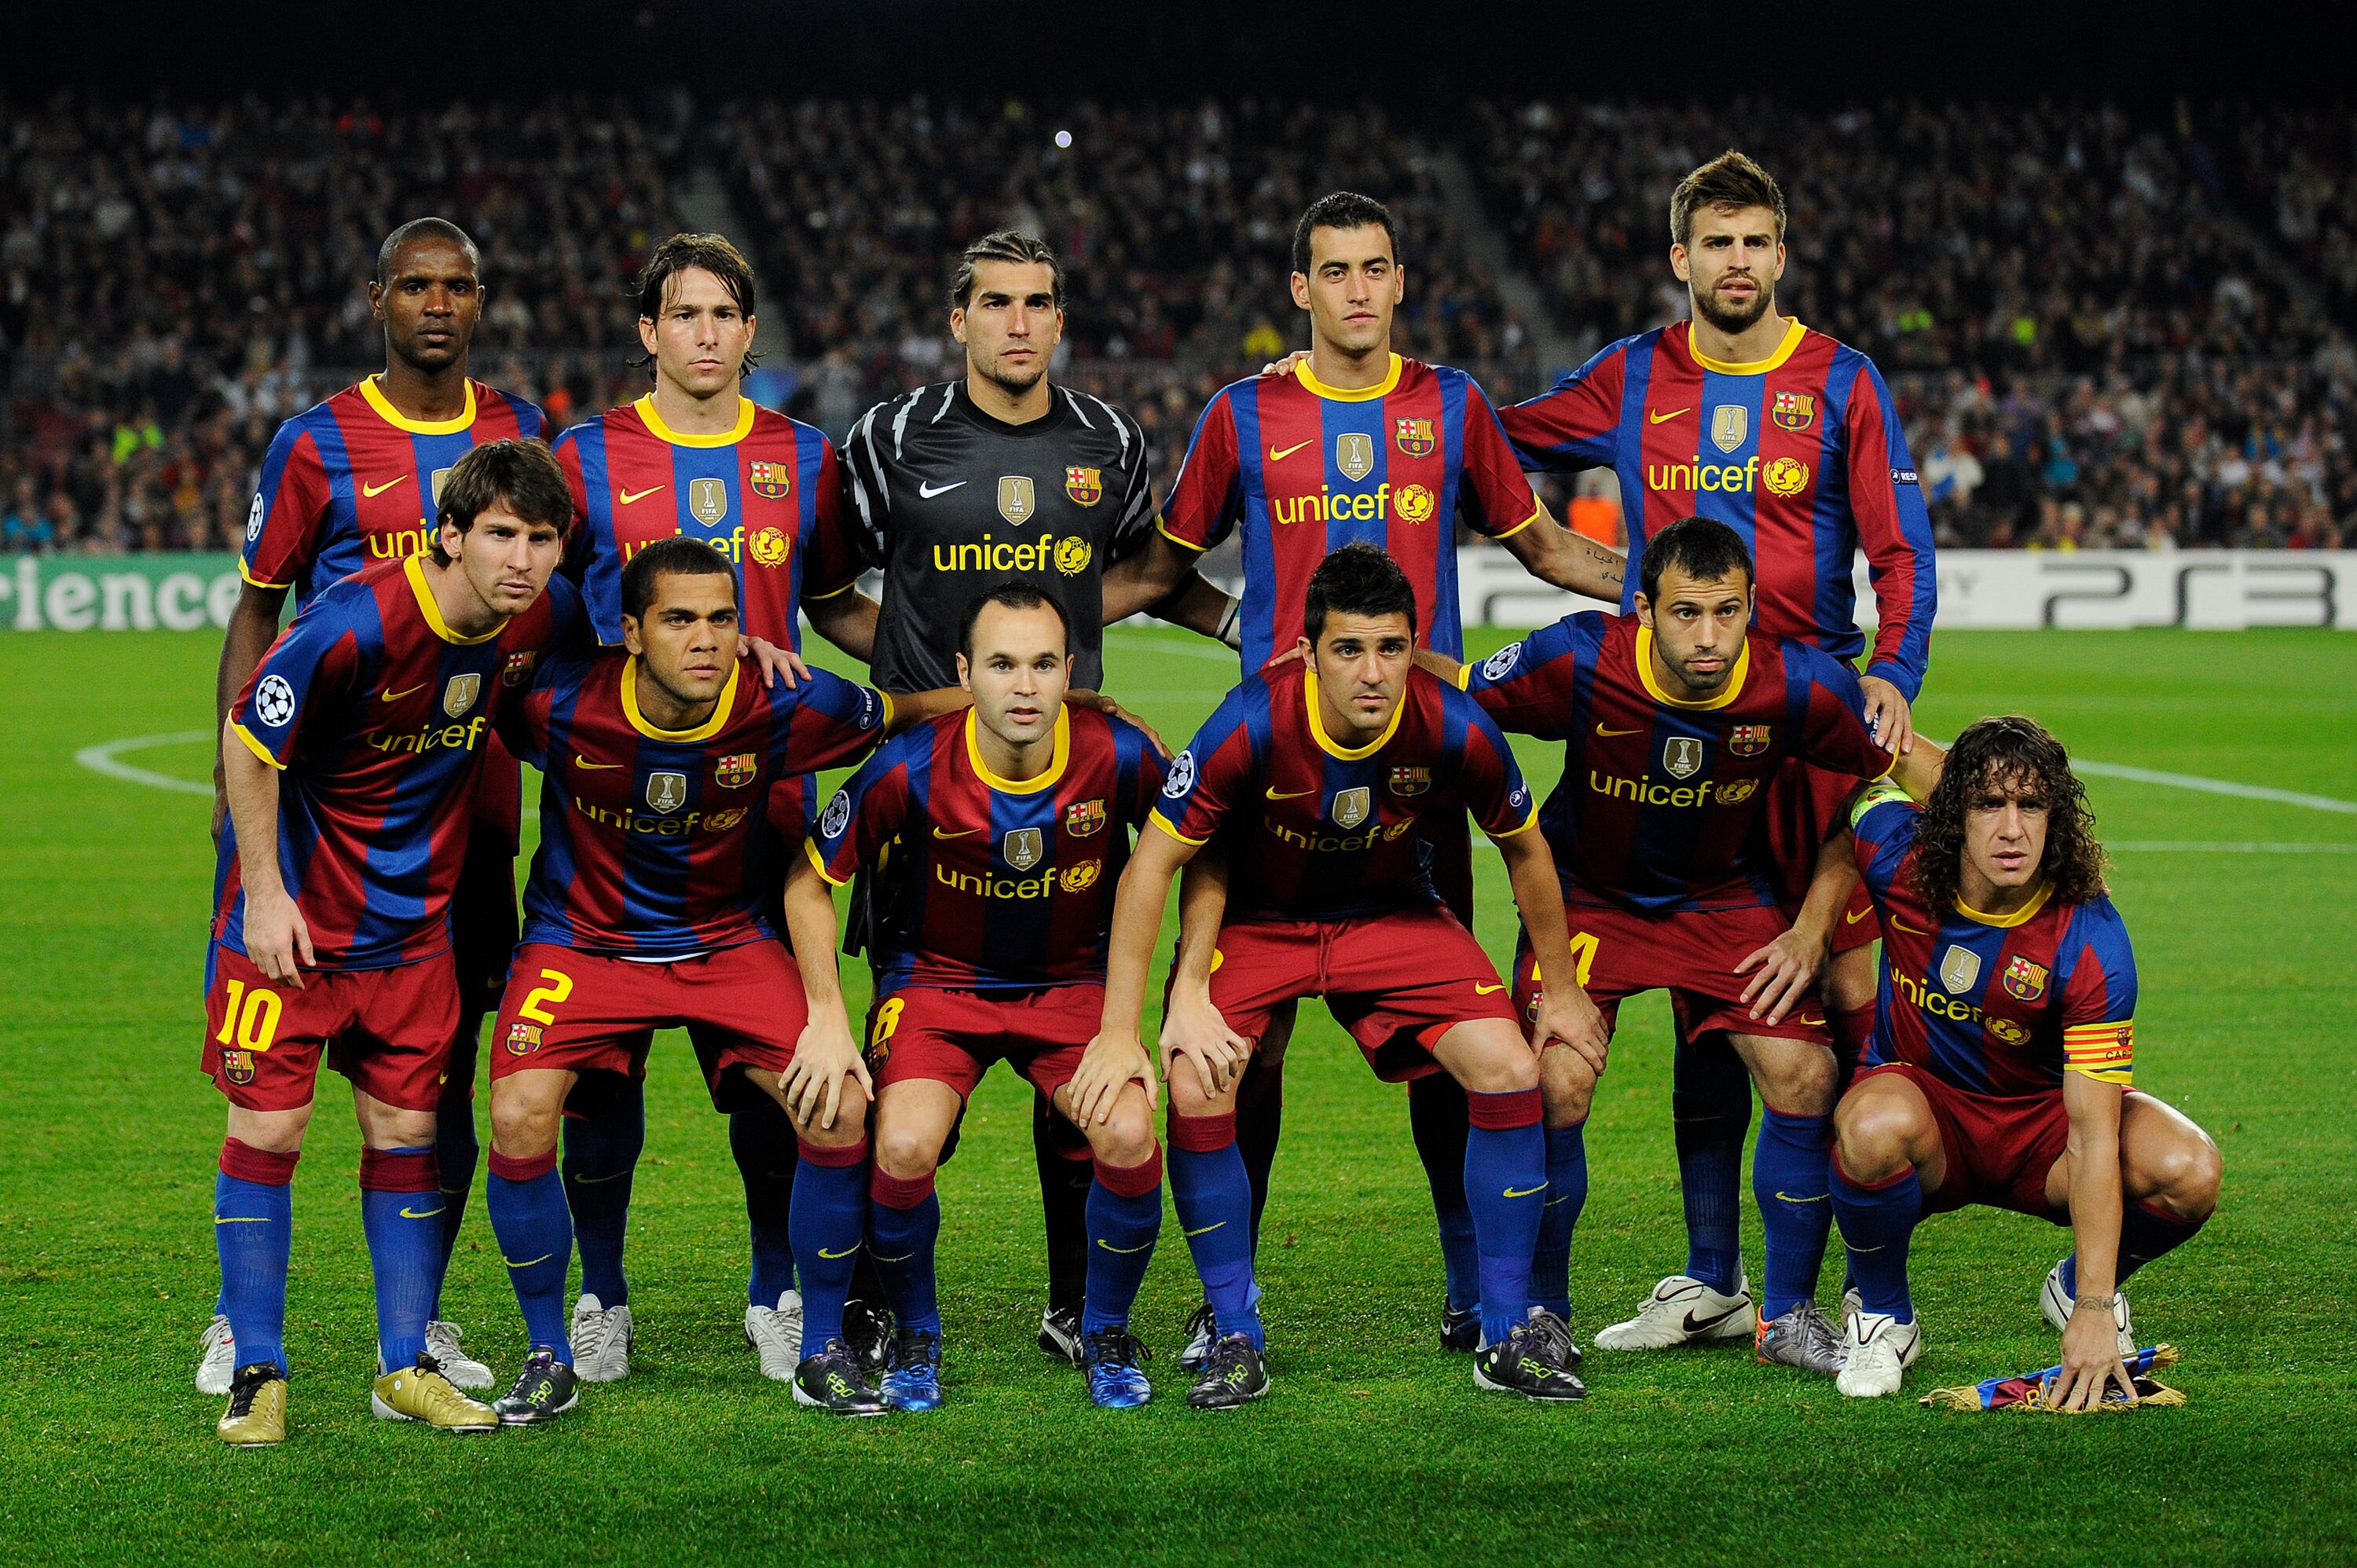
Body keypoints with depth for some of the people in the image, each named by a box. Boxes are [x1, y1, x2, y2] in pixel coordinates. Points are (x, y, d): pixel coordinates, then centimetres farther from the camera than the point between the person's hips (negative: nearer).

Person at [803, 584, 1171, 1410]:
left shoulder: (1120, 755, -17)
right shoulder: (912, 769, -20)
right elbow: (813, 878, -6)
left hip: (1072, 980, 1)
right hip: (936, 978, -1)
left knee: (1130, 1136, -25)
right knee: (904, 1148, -27)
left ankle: (1106, 1334, 4)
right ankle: (915, 1337, 3)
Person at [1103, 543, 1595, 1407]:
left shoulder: (1454, 729, -25)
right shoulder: (1253, 723, -31)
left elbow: (1525, 851, -4)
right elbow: (1152, 864, -21)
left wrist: (1562, 989, 5)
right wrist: (1119, 1030, -22)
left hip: (1393, 915, 2)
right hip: (1256, 920, -1)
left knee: (1511, 1071, -16)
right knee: (1194, 1091, -23)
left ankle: (1508, 1338, -1)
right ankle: (1236, 1343, -7)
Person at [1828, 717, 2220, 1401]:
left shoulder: (2090, 941, -26)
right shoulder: (1899, 855, -21)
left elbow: (2092, 1136, -27)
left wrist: (2093, 1310, -33)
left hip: (2039, 1121, 0)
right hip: (1922, 1097, 0)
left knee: (2188, 1174, -29)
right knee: (1878, 1125, -39)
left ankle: (2076, 1287, 7)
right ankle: (1883, 1317, -8)